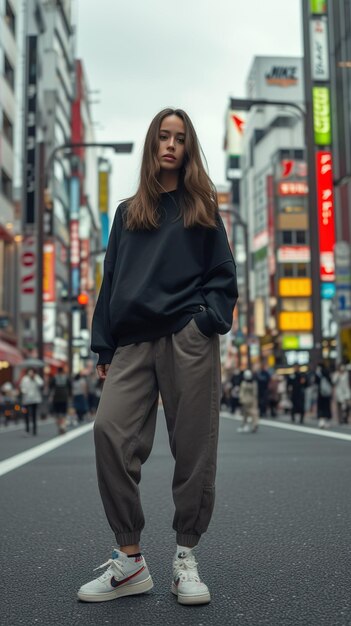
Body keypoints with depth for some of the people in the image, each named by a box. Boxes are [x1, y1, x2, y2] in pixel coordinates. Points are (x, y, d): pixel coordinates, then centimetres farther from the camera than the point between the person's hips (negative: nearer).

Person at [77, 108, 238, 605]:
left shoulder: (201, 210, 14)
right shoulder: (128, 213, 21)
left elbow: (223, 275, 9)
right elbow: (111, 282, 17)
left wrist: (210, 319, -9)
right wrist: (104, 347, 9)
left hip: (188, 340, -2)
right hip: (134, 342, 3)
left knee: (193, 445, -4)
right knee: (111, 431, -14)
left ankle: (186, 559, 9)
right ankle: (129, 559, -5)